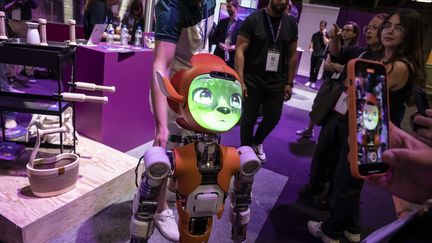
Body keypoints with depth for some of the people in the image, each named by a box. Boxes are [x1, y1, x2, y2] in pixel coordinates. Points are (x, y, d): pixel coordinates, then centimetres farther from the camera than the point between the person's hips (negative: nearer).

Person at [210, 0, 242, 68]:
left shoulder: (242, 24, 2)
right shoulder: (222, 22, 14)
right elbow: (214, 37, 14)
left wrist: (235, 46, -16)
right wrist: (219, 43, -6)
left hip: (233, 59, -3)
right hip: (219, 56, 3)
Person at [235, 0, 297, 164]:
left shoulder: (291, 24, 5)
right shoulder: (253, 20, -7)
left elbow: (292, 55, 9)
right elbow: (240, 50, -10)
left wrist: (289, 83, 6)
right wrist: (240, 80, -18)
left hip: (277, 83, 4)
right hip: (252, 81, -3)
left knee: (273, 118, 10)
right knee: (248, 119, 4)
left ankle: (257, 143, 39)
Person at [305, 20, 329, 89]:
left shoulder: (327, 35, 3)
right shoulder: (315, 34, 10)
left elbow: (326, 42, -12)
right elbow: (311, 42, 11)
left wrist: (324, 34, -11)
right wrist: (310, 48, -8)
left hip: (321, 55, -3)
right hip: (314, 54, 3)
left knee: (317, 69, -5)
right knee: (312, 68, 6)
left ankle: (313, 82, 0)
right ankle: (310, 81, 13)